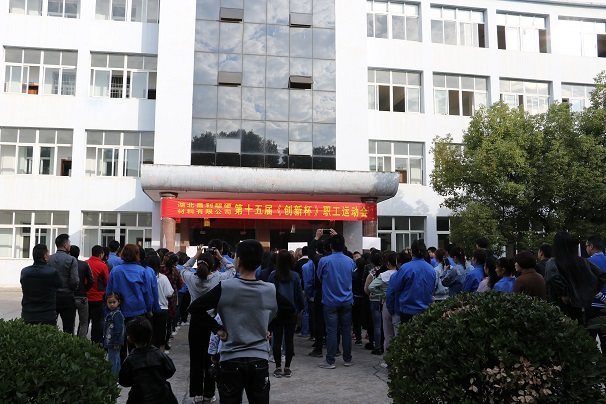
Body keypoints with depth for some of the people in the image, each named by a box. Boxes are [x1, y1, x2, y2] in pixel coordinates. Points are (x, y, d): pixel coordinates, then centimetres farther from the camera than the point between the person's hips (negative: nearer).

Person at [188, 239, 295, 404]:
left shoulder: (225, 287, -11)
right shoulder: (271, 290, -3)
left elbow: (194, 308, -10)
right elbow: (290, 311, 12)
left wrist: (217, 328, -3)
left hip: (230, 361, -2)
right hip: (260, 361, 2)